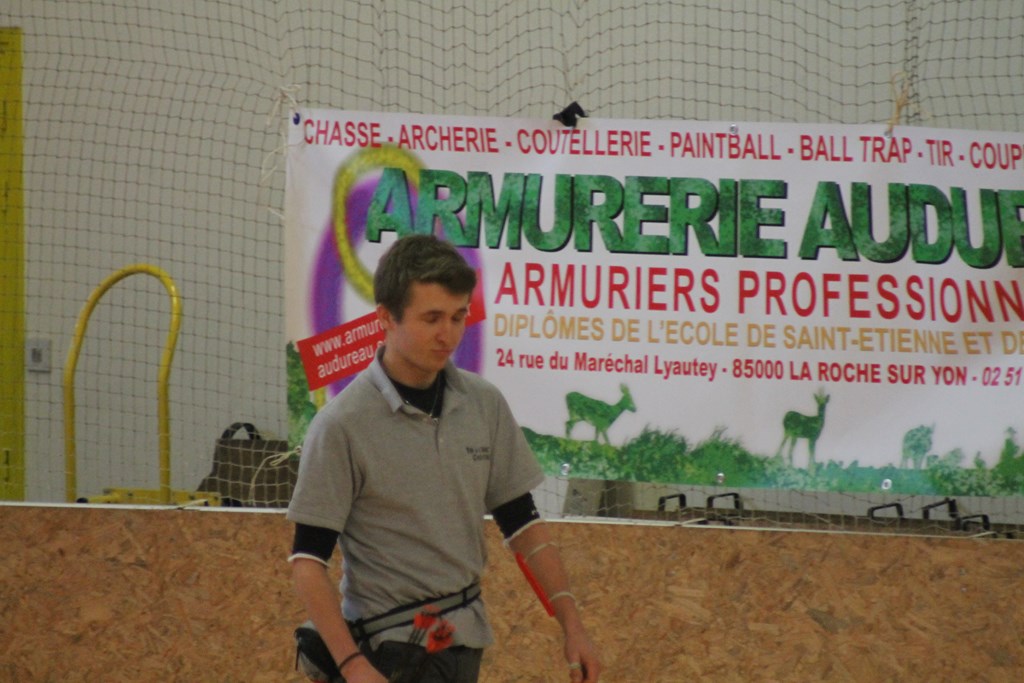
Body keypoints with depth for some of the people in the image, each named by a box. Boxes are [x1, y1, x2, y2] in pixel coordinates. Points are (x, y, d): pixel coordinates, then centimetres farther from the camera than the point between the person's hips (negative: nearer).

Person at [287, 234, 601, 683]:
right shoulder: (342, 424, -13)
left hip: (465, 636, 6)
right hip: (390, 644, -6)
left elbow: (521, 522, 12)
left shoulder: (485, 404, 4)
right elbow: (309, 560, -12)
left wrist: (570, 624, 4)